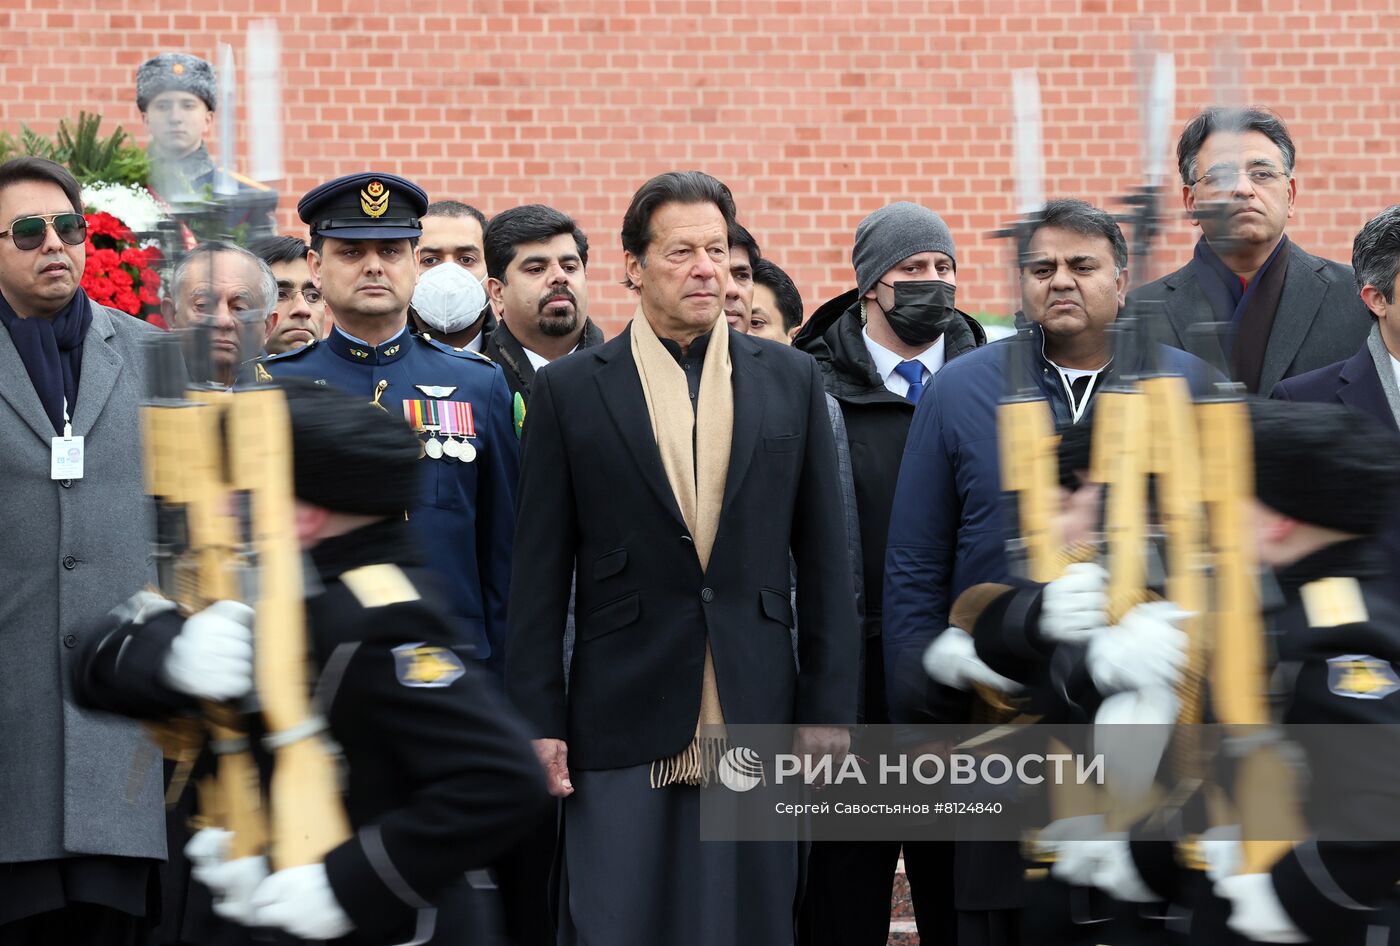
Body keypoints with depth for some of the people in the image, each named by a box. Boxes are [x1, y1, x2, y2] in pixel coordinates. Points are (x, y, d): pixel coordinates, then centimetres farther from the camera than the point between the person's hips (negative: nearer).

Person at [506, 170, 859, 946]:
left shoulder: (789, 379, 8)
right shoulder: (568, 391, 3)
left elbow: (823, 556, 8)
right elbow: (539, 575, 2)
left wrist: (830, 705, 3)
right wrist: (538, 720, -3)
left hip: (756, 718, 2)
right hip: (623, 722, -2)